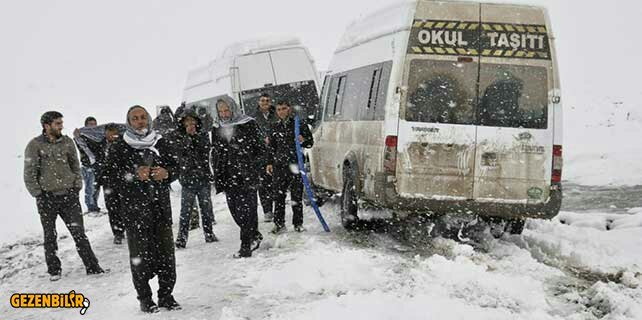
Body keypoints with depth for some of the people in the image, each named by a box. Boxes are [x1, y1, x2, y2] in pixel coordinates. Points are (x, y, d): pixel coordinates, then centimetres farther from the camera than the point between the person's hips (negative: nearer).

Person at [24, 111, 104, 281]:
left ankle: (92, 267, 5)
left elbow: (75, 166, 11)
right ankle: (54, 270, 20)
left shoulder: (67, 142, 2)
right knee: (50, 236, 9)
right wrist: (38, 194, -9)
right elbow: (29, 174, -5)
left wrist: (77, 187, 3)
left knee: (79, 232, 2)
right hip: (47, 197, -2)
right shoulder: (35, 145, -8)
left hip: (69, 195, 2)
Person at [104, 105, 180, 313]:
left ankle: (166, 295, 14)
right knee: (140, 254, -3)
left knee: (165, 251, 3)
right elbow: (110, 174, -7)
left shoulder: (161, 143, 10)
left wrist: (166, 173, -9)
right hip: (135, 208, -3)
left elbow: (176, 168, 13)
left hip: (161, 204, 3)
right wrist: (135, 175, -21)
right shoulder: (119, 148, 1)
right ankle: (145, 299, 6)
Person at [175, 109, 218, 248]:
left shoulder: (202, 135, 9)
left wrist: (195, 135, -13)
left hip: (204, 177, 3)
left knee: (206, 208, 10)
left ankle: (209, 234, 20)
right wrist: (188, 135, -17)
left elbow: (206, 148, -8)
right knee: (186, 210, -4)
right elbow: (180, 151, -15)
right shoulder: (179, 137, 1)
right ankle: (181, 238, -3)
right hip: (187, 178, -3)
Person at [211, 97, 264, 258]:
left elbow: (260, 149, 1)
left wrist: (251, 166, -7)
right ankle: (255, 236, 24)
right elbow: (216, 156, 16)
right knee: (235, 210, 5)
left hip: (247, 176, -5)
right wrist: (218, 181, 12)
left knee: (246, 210, -7)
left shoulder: (248, 124, -2)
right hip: (228, 178, 5)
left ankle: (246, 246, -3)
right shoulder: (217, 130, 11)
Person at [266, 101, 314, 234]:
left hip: (296, 163, -3)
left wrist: (303, 141, -16)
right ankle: (279, 224, 7)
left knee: (297, 195, 0)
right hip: (279, 165, 3)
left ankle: (298, 224, 8)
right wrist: (270, 163, 14)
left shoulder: (299, 124, 1)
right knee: (279, 195, 1)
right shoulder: (275, 127, 12)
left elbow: (310, 142, 5)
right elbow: (272, 147, 20)